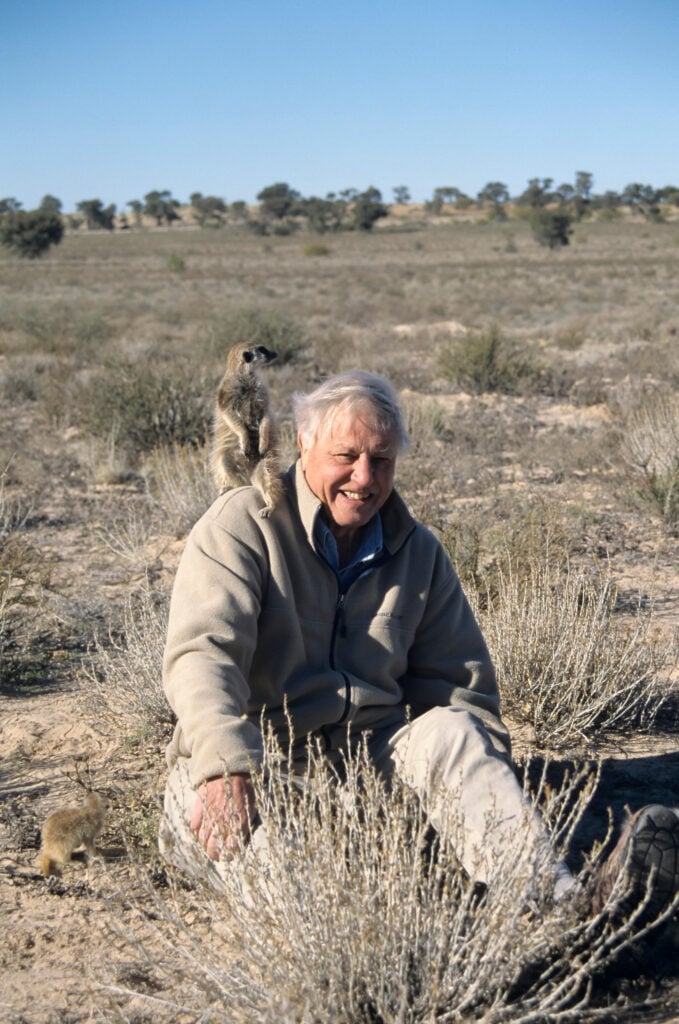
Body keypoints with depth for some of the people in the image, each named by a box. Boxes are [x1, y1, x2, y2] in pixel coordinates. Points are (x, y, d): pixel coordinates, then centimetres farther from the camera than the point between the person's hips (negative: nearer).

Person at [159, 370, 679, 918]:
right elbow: (203, 651, -16)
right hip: (256, 758, -2)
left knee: (451, 730, -28)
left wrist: (492, 789, -5)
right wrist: (226, 771, -35)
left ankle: (556, 904, -49)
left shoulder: (419, 553, 12)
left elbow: (460, 684, 14)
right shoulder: (242, 525, -2)